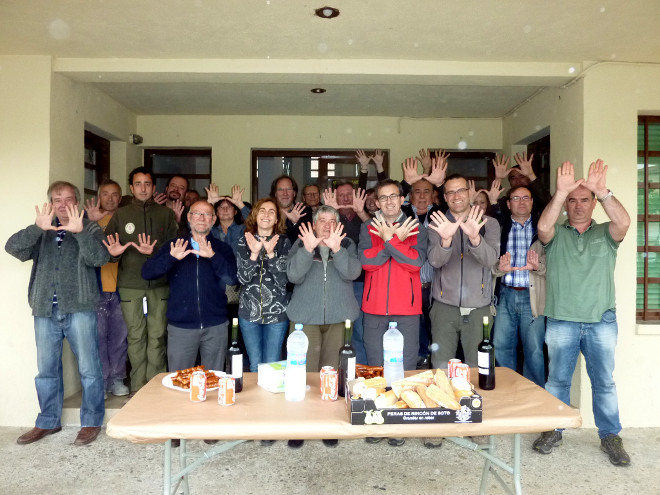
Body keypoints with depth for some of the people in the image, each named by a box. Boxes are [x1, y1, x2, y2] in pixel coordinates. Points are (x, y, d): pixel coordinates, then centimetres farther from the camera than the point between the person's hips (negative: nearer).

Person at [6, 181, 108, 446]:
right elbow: (13, 247, -3)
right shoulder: (41, 232, 14)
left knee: (88, 368, 0)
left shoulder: (90, 229, 4)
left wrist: (79, 232, -26)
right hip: (45, 310, 4)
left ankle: (91, 421, 13)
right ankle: (48, 422, 28)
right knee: (46, 369, 13)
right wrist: (37, 228, -20)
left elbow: (100, 258, -13)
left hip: (79, 308, -4)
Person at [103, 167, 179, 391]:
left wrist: (154, 252, -17)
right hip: (130, 284, 1)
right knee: (136, 336, 4)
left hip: (159, 283, 0)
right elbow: (106, 246, 7)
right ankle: (138, 388, 14)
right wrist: (114, 252, -15)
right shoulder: (120, 215, 11)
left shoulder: (166, 214, 8)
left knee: (157, 335, 0)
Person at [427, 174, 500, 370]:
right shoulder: (438, 225, 5)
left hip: (478, 308, 0)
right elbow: (435, 261, -11)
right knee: (441, 369, 3)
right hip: (445, 307, 0)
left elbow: (490, 259, -13)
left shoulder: (489, 223, 4)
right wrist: (446, 239, -32)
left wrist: (475, 238, -33)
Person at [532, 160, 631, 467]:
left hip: (602, 321, 1)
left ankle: (610, 436, 24)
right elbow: (543, 227, -18)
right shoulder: (556, 235, 5)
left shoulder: (605, 234, 8)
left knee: (604, 381, 10)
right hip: (561, 322, 0)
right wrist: (560, 192, -29)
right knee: (557, 379, 9)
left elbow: (623, 222, -15)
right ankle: (553, 431, 22)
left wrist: (602, 191, -28)